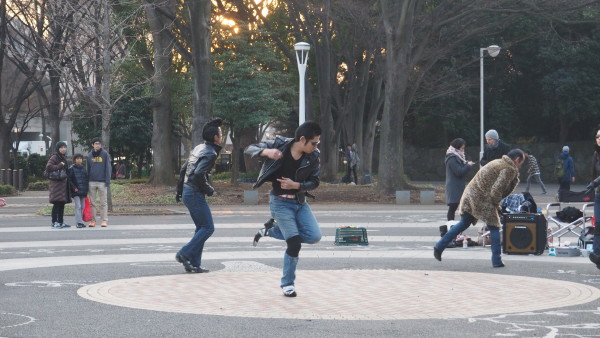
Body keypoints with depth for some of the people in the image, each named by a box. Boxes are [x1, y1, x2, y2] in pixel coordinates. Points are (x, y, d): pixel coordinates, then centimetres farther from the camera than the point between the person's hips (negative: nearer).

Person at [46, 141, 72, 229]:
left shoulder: (63, 158, 20)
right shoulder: (54, 157, -8)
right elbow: (48, 167, -19)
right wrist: (59, 166, -15)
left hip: (63, 183, 9)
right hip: (56, 183, -9)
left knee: (62, 203, 10)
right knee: (57, 203, -11)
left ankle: (60, 222, 15)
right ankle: (54, 223, -9)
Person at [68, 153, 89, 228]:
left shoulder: (84, 168, 14)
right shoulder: (71, 169, -2)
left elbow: (87, 179, 19)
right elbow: (69, 180, -6)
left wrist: (86, 188, 8)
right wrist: (74, 188, -14)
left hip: (83, 191, 6)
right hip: (76, 191, -6)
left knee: (82, 207, 7)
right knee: (78, 206, -12)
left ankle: (80, 221, 13)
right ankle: (79, 222, -14)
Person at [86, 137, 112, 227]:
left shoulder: (105, 154, 1)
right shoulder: (90, 155, 10)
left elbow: (108, 168, -1)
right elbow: (87, 169, 13)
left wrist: (107, 181, -8)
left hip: (102, 182, -3)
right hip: (92, 182, 3)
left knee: (103, 203, -1)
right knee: (92, 203, 3)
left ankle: (104, 220, 1)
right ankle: (93, 220, 8)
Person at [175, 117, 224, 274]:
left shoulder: (198, 148, 14)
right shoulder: (210, 153, -15)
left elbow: (183, 170, 19)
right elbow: (199, 174, -28)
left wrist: (179, 190, 26)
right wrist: (209, 189, -13)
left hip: (187, 192, 10)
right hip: (195, 194, -10)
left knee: (201, 228, 14)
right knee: (208, 228, -3)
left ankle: (194, 264, 11)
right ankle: (185, 254, -7)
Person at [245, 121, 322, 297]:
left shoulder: (313, 157, -9)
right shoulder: (279, 144, -15)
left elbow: (314, 182, -1)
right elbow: (250, 149, -10)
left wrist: (296, 185, -20)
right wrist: (266, 152, -32)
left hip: (300, 201, 4)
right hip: (281, 202, -4)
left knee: (314, 236, -11)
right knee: (294, 243, -12)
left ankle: (271, 230, 11)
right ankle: (287, 284, 9)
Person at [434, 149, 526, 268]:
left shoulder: (498, 162, 19)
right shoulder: (509, 169, -10)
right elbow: (496, 190, -18)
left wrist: (515, 179, 12)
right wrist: (496, 203, -2)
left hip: (470, 193, 8)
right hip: (483, 199, -8)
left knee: (463, 223, 20)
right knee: (494, 227, 5)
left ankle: (439, 246, 19)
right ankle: (497, 261, 6)